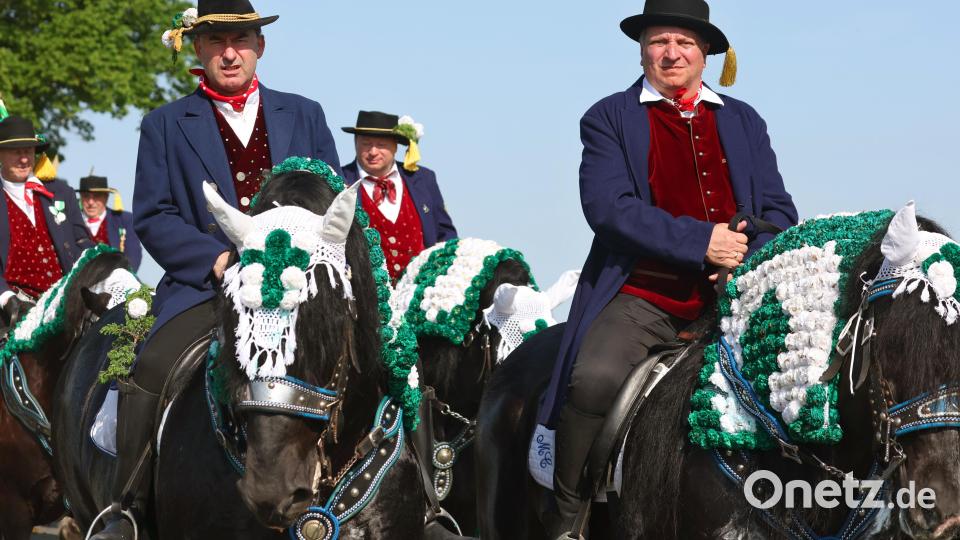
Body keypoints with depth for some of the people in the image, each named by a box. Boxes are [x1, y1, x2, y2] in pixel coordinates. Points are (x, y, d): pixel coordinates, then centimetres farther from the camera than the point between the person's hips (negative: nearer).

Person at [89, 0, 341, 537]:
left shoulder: (304, 115, 18)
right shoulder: (166, 125, 12)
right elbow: (152, 216, 3)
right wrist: (218, 258, -12)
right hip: (205, 288, -1)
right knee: (150, 368, -27)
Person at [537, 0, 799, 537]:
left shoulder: (745, 121, 20)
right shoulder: (610, 118, 9)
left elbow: (779, 209, 15)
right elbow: (609, 206, -7)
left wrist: (750, 263, -7)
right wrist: (699, 242, -15)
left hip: (735, 296, 4)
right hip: (642, 297, -3)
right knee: (595, 378, -29)